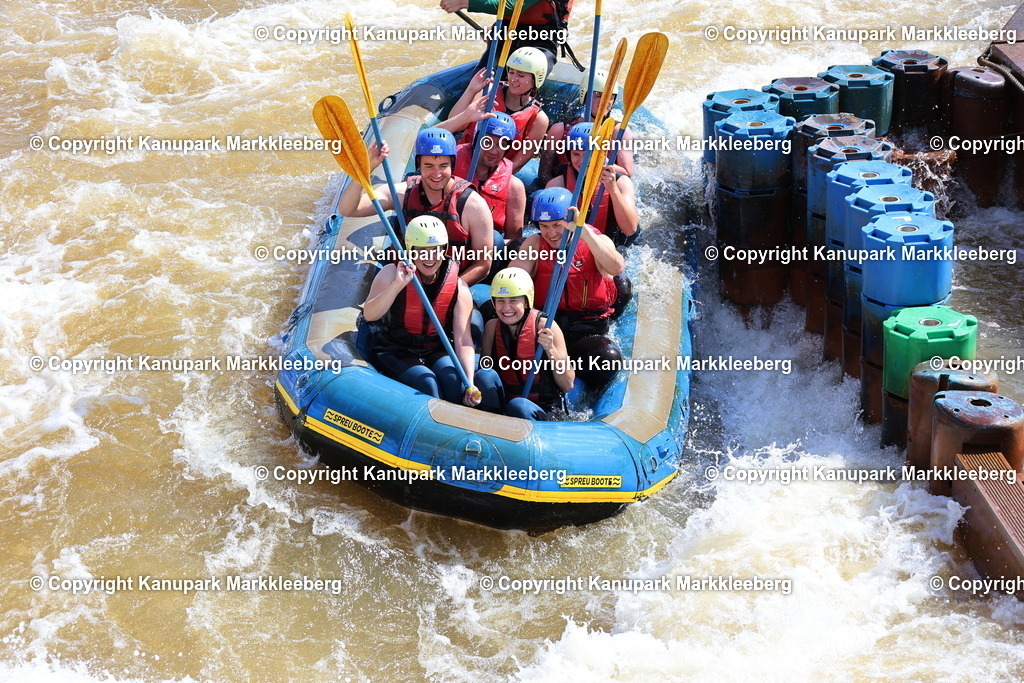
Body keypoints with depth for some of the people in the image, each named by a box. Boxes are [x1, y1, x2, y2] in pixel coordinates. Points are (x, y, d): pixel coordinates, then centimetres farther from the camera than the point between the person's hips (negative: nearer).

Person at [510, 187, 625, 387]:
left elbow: (617, 268, -23)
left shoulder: (597, 241, 0)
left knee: (608, 359, -32)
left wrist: (583, 230, -32)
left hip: (590, 331, -1)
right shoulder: (535, 244, 7)